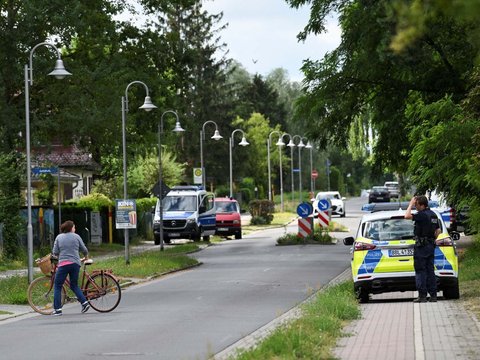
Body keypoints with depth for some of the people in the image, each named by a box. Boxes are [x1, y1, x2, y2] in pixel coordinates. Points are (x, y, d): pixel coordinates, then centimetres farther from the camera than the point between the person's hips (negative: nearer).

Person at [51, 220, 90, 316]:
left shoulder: (59, 237, 5)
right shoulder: (76, 236, 6)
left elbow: (55, 252, 3)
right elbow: (84, 249, 10)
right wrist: (86, 256, 31)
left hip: (63, 264, -2)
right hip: (75, 263, 2)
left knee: (57, 286, 6)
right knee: (74, 285, 17)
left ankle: (57, 309, 0)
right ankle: (84, 302, 0)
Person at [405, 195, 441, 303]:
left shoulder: (422, 215, -16)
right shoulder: (433, 215, 13)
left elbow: (407, 216, -25)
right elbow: (438, 230, 19)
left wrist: (411, 204, -14)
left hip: (421, 245, -8)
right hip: (431, 245, 9)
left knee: (420, 271, -4)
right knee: (430, 270, 9)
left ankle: (422, 295, -6)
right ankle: (433, 295, 8)